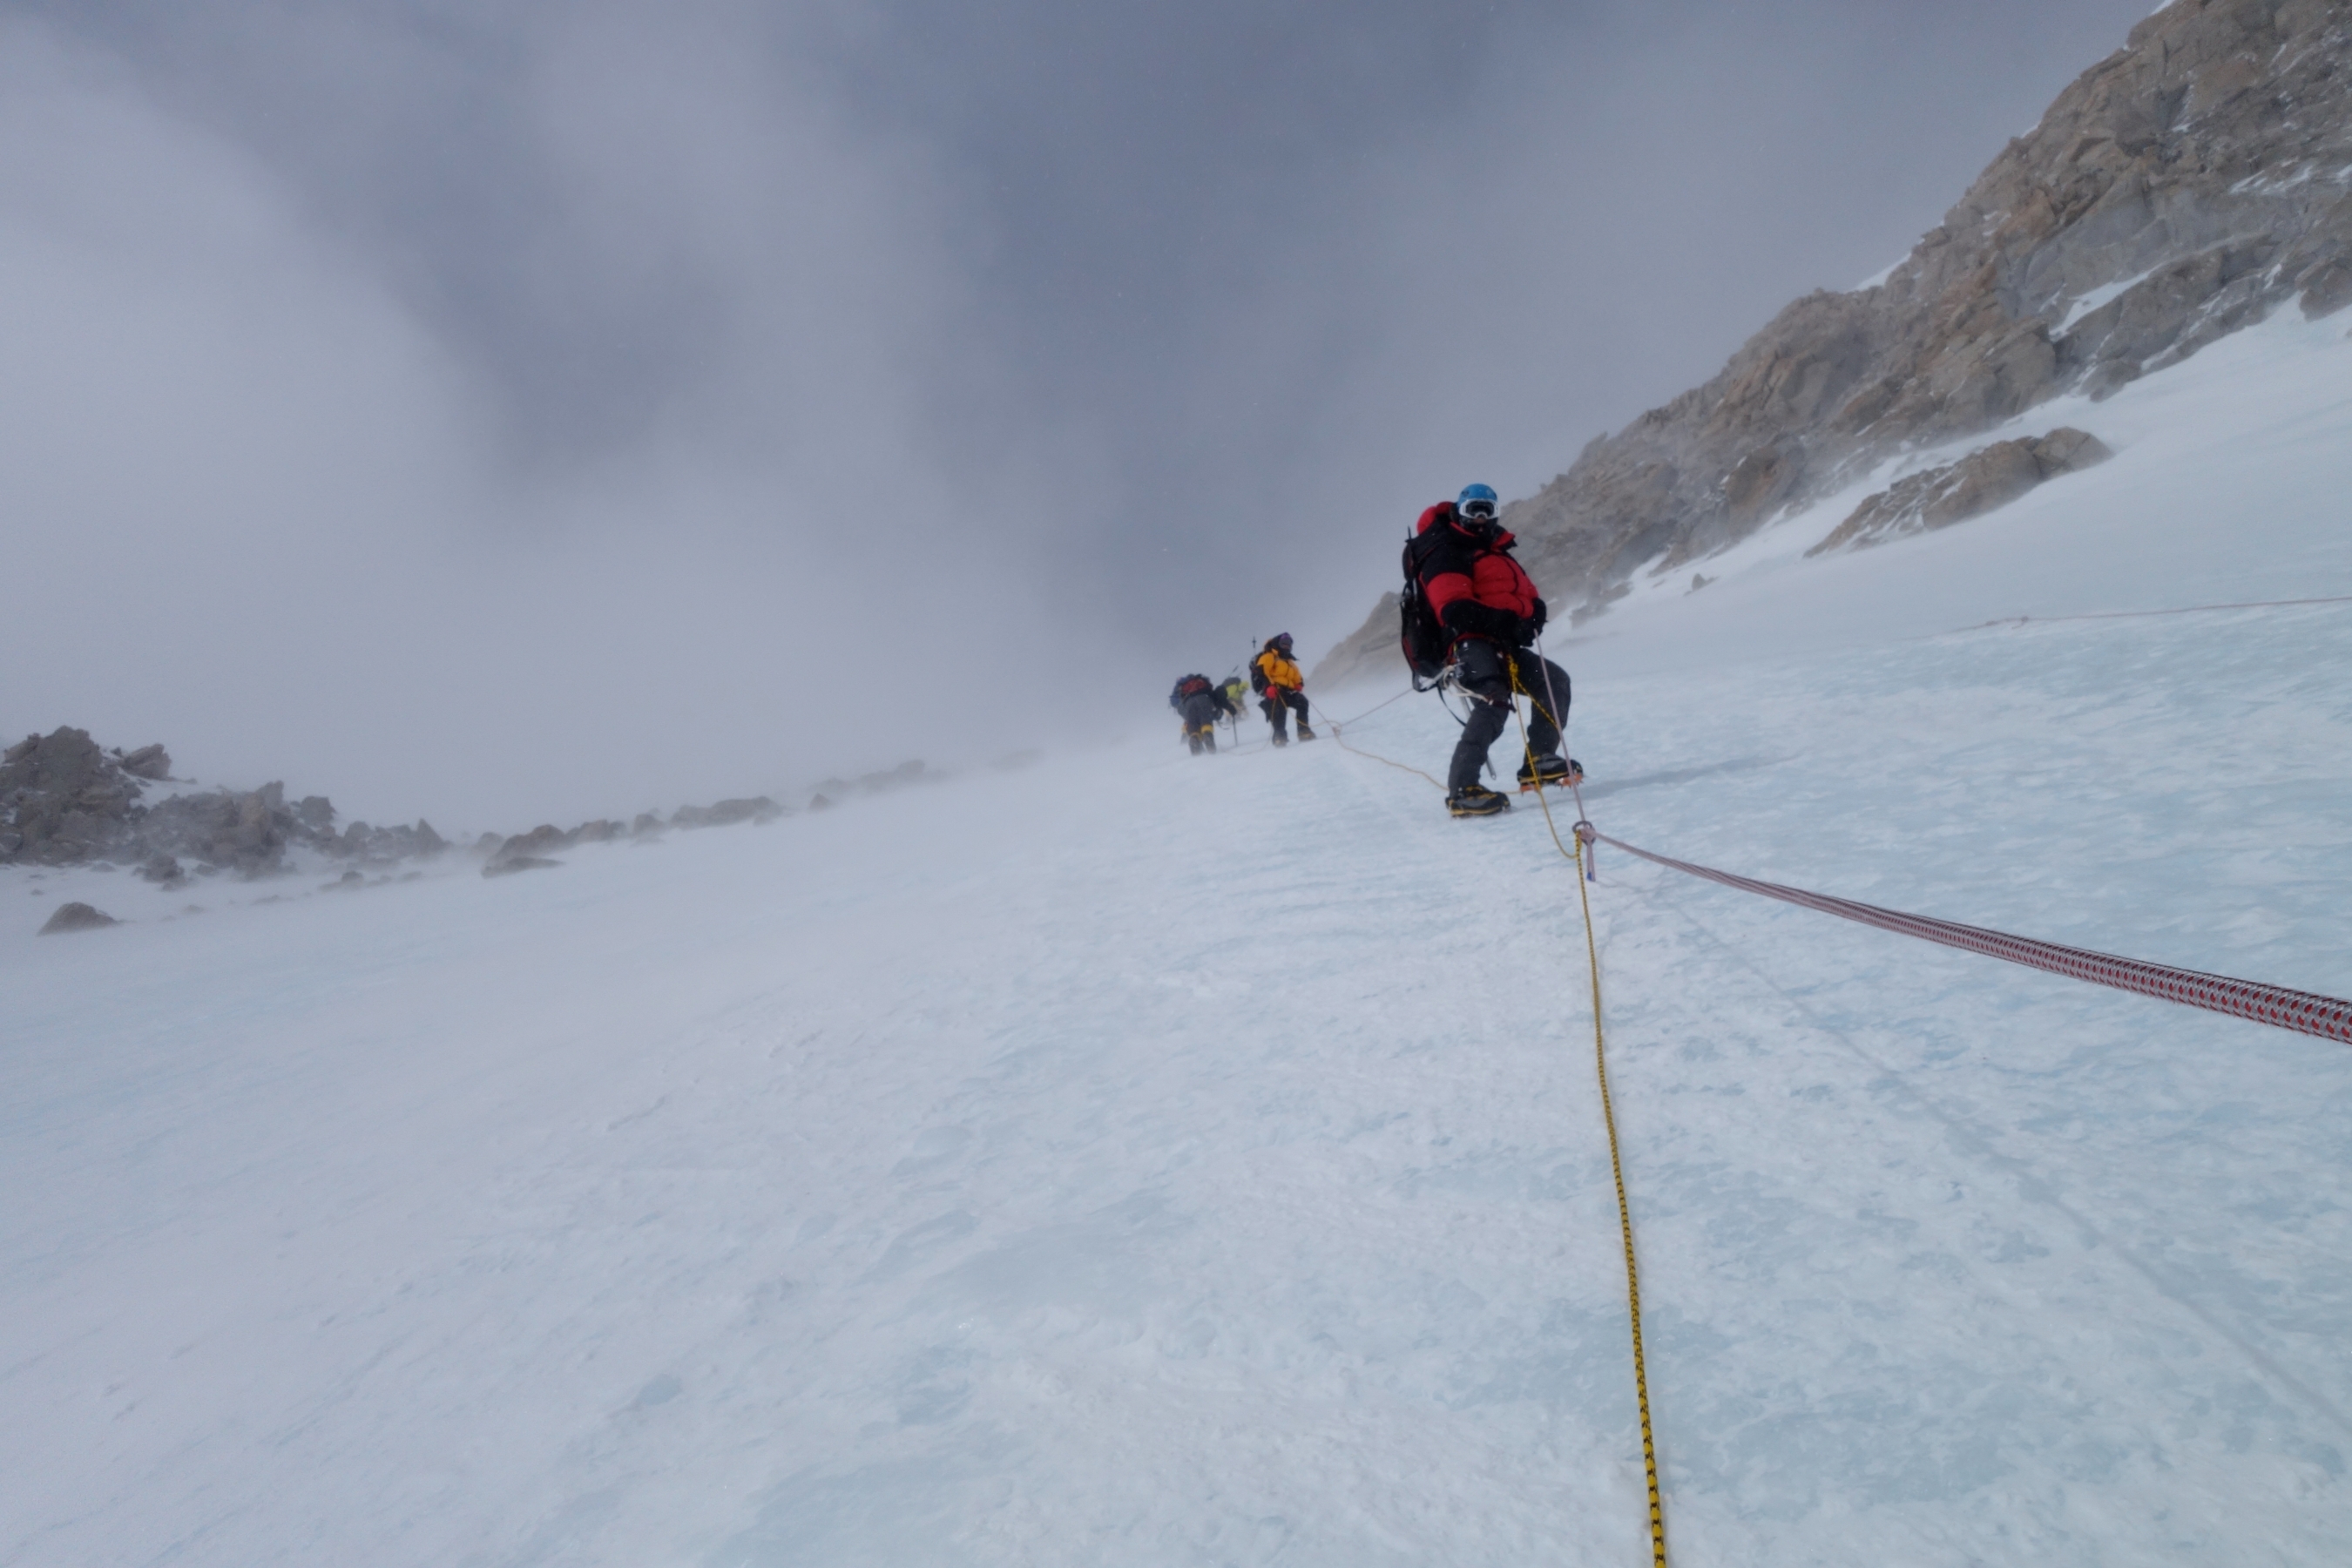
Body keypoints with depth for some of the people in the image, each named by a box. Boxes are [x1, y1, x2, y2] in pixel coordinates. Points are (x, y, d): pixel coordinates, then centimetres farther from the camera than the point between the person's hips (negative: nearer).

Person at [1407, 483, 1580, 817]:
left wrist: (1535, 612, -6)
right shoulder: (1444, 553, -2)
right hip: (1473, 643, -9)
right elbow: (1454, 610, -18)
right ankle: (1462, 789, -31)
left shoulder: (1495, 551, 27)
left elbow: (1527, 593, 19)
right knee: (1494, 703, -28)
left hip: (1505, 644, 9)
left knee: (1555, 681, 14)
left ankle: (1539, 762, 19)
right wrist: (1501, 620, -27)